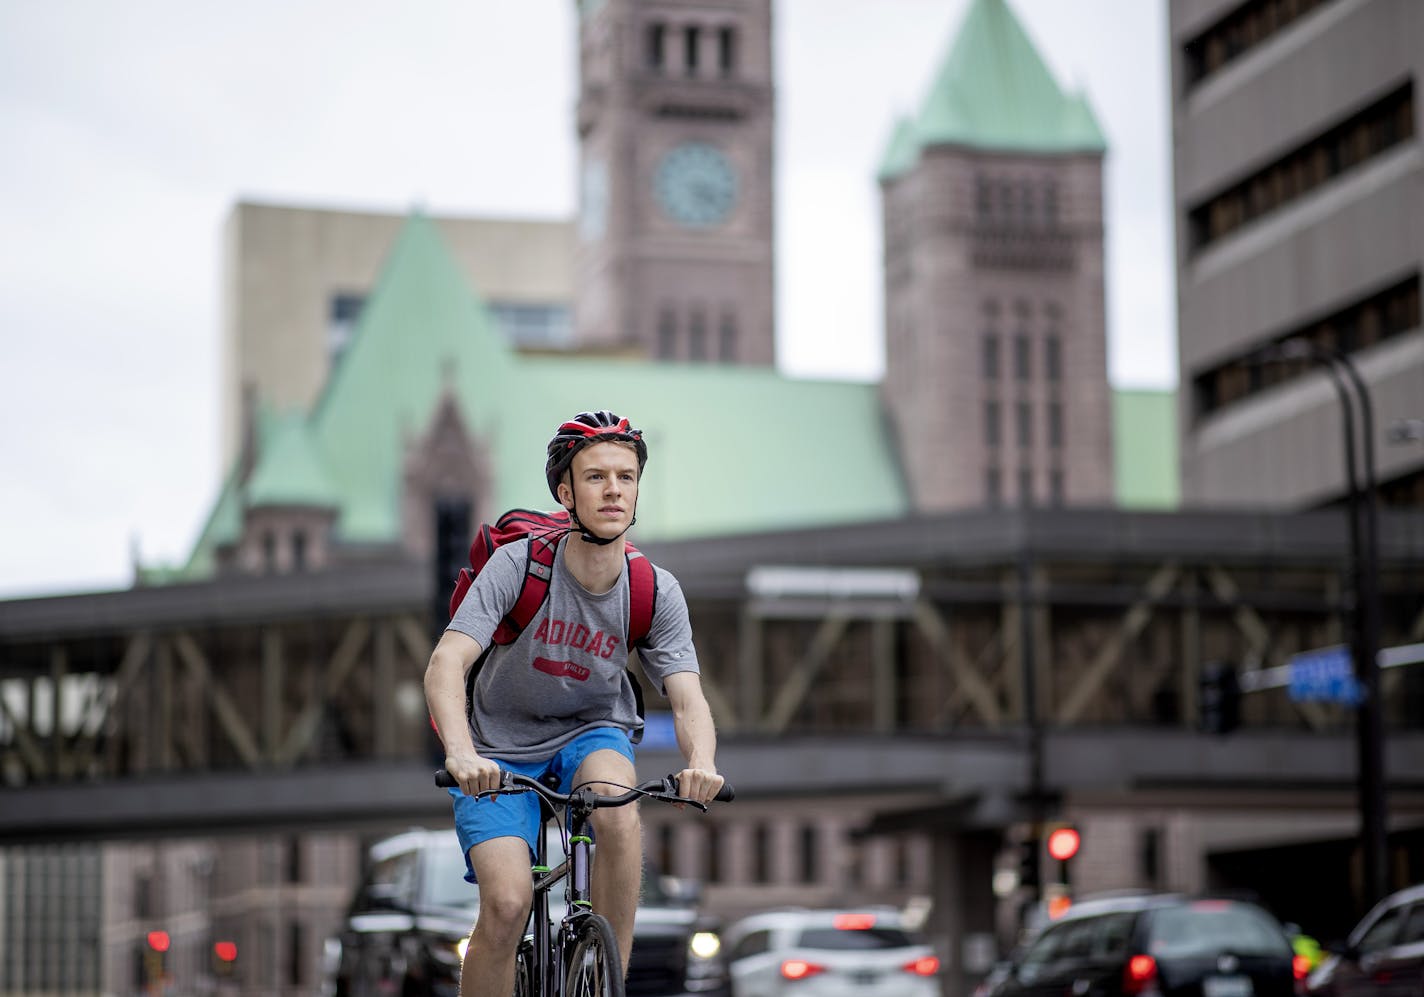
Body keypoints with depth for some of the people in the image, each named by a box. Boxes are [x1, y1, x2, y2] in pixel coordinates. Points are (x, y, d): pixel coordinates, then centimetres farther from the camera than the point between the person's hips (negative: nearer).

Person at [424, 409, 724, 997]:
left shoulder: (657, 593, -14)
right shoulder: (518, 564, -23)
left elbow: (687, 696, -20)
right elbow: (445, 664, -32)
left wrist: (701, 761, -44)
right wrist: (461, 754, -50)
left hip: (590, 733, 2)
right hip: (502, 751, -2)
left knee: (618, 811, -33)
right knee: (507, 904, -20)